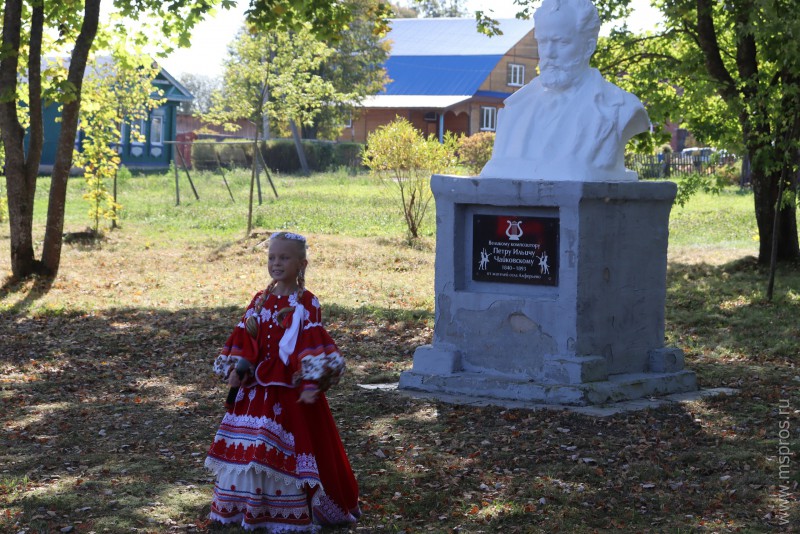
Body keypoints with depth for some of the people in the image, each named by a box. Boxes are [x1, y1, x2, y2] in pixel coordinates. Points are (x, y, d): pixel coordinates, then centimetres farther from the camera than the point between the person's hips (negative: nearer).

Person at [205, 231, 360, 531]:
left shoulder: (306, 303, -9)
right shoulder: (261, 300, 9)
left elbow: (313, 346, -15)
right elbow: (245, 338, 11)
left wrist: (312, 383, -21)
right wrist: (236, 369, 0)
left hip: (291, 388, -6)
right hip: (257, 387, 6)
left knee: (294, 445, -3)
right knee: (253, 447, 9)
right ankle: (251, 504, 21)